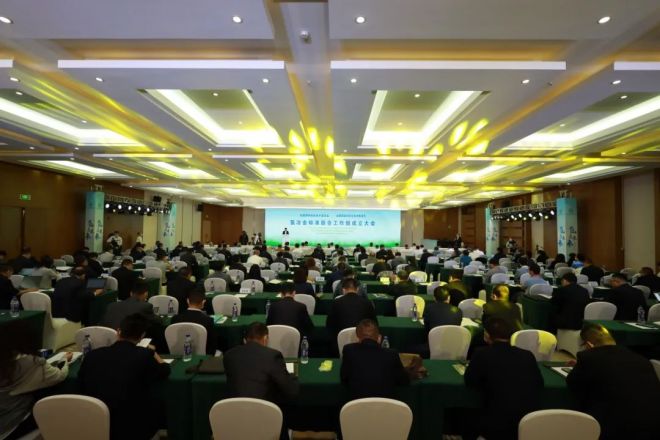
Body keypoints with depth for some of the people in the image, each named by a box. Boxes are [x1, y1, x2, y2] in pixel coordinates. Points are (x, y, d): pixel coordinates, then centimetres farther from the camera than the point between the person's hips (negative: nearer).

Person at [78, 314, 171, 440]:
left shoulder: (92, 355, -5)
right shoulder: (144, 354, -16)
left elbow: (81, 386, 12)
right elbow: (165, 371, 1)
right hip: (132, 430, -4)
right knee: (157, 405, 23)